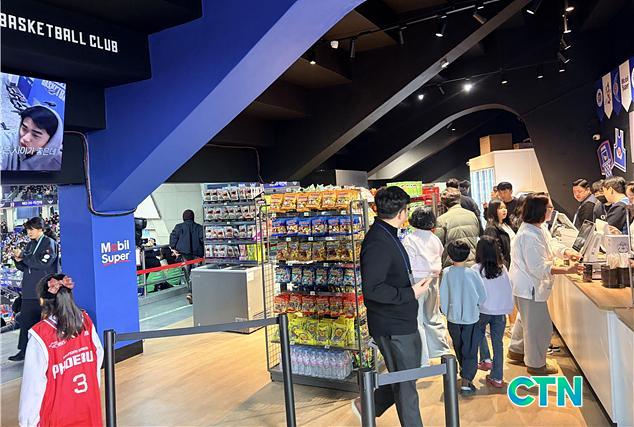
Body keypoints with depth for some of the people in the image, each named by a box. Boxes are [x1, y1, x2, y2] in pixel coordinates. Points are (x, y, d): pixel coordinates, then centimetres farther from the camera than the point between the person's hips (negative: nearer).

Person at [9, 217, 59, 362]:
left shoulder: (49, 243, -5)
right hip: (29, 291, 7)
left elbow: (43, 263, -19)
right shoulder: (30, 245, 16)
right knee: (25, 320, 8)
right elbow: (24, 267, 19)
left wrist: (23, 255, -13)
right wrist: (18, 260, -1)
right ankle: (24, 351, 16)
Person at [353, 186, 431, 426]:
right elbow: (372, 289, -29)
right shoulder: (378, 242, -24)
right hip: (392, 327, -10)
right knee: (405, 383, 6)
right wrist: (411, 293, -23)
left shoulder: (388, 235, 10)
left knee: (405, 376, 22)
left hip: (405, 321, 10)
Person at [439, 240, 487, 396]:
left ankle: (464, 373, 38)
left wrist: (446, 311, 9)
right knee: (470, 351, 5)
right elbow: (483, 295, -5)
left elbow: (443, 296, -6)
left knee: (459, 348, 21)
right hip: (471, 318, -2)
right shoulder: (472, 273, -14)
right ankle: (466, 382, -1)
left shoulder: (446, 273, -11)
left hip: (453, 318, 2)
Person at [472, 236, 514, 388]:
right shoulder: (502, 268, -2)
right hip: (500, 311, 2)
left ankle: (486, 360, 16)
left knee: (480, 332, 27)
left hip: (483, 310, -2)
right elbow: (509, 289, 3)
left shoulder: (476, 269, -11)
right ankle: (497, 378, 14)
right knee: (498, 342, 10)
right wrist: (509, 308, 15)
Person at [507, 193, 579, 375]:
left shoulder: (538, 229, 5)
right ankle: (535, 363, 21)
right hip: (529, 287, -11)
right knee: (540, 326, 4)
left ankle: (516, 350, 44)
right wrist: (567, 270, -25)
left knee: (526, 319, 27)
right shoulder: (529, 236, -28)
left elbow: (548, 248, 20)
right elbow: (539, 267, -28)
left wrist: (566, 252, 5)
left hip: (526, 285, 11)